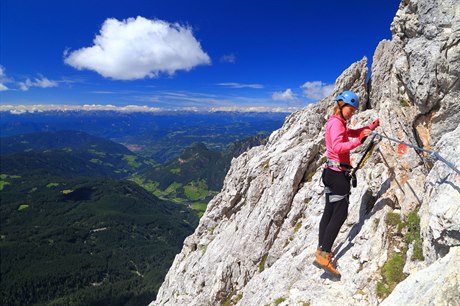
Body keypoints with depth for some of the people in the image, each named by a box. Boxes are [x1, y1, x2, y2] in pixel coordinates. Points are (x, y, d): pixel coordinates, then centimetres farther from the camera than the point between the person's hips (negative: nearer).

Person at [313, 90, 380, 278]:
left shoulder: (337, 123, 20)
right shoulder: (336, 123, -12)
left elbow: (354, 132, 31)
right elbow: (337, 147, -28)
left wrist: (372, 126, 21)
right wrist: (359, 140, -32)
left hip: (332, 173, 10)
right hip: (338, 173, -10)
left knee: (329, 212, 13)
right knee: (340, 213, -9)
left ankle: (322, 251, 20)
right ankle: (324, 256, -10)